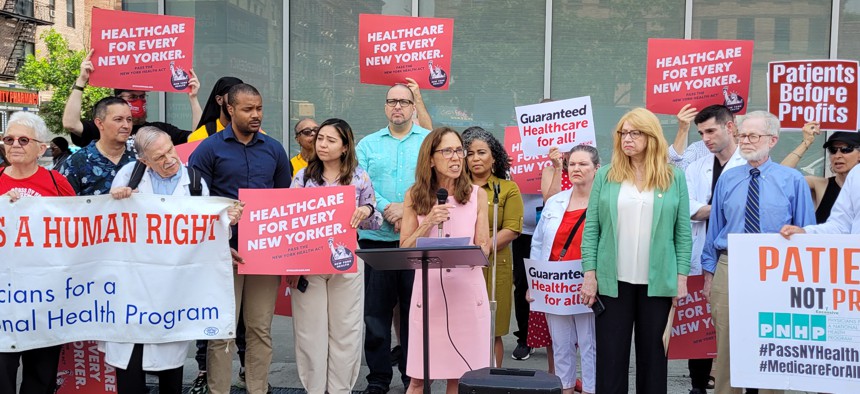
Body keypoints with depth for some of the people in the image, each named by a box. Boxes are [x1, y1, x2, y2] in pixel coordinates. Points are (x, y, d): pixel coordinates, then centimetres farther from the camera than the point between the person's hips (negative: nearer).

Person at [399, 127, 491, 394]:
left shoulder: (477, 194, 6)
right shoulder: (415, 196, 5)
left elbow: (484, 248, 5)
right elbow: (404, 249, 2)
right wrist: (429, 222, -12)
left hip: (467, 290, 1)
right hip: (428, 289, 0)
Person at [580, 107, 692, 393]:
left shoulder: (674, 177, 4)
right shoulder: (606, 176, 4)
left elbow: (683, 232, 3)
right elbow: (591, 229, 2)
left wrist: (681, 277, -2)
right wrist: (589, 275, -4)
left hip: (658, 282, 0)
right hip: (613, 281, 0)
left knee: (653, 354, 8)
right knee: (610, 356, 3)